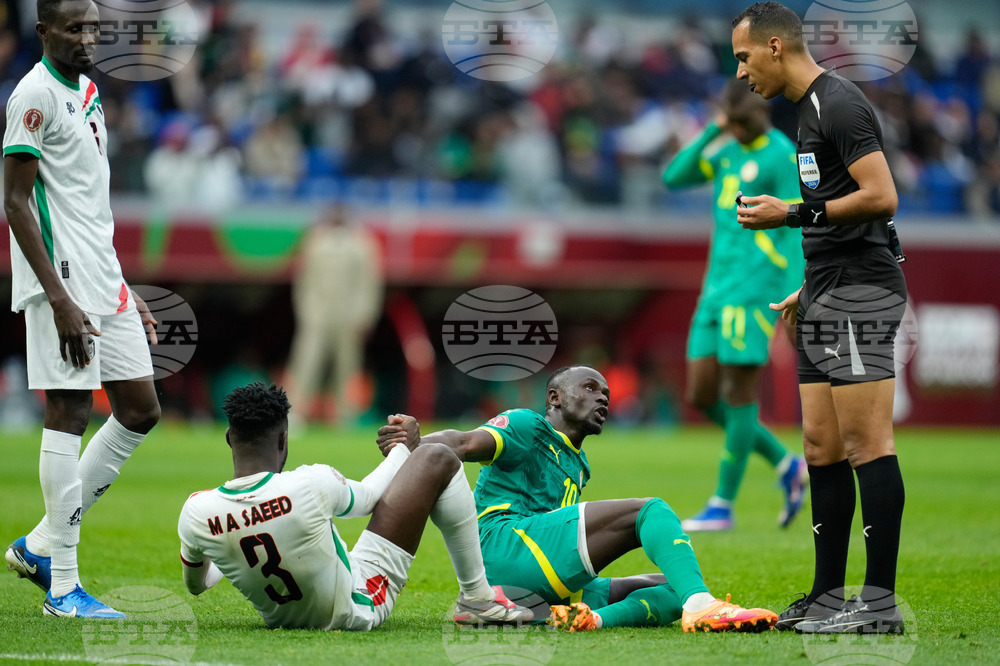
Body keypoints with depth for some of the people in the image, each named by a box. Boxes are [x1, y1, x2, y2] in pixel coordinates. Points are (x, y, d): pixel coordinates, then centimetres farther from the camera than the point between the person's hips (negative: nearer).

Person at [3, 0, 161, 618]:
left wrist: (124, 291, 22)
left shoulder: (87, 91, 17)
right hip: (60, 278, -9)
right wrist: (59, 297, -21)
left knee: (140, 411, 9)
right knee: (69, 413, -9)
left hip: (102, 281, 9)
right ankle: (63, 585, -5)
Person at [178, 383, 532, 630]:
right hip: (358, 610, -5)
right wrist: (403, 448, 15)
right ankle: (477, 598, 12)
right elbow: (366, 497, -4)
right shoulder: (311, 485, -29)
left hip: (280, 617, 5)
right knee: (438, 461, 0)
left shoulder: (196, 512, -18)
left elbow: (194, 584, 5)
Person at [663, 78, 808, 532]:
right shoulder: (728, 150, 15)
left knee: (738, 393, -6)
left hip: (754, 286, -8)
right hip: (717, 287, 8)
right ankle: (787, 467, 15)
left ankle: (723, 506, 0)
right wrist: (711, 132, 0)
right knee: (701, 396, 4)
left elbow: (797, 230, -11)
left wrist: (794, 298, -17)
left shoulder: (782, 156, -8)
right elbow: (674, 176, 11)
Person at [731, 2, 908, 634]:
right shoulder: (811, 108, 19)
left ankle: (881, 600, -10)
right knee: (822, 447, 10)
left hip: (859, 296, -11)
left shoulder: (839, 104, -12)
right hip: (828, 297, 11)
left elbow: (881, 198, -20)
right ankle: (829, 597, 13)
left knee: (865, 445, -10)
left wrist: (794, 214, -17)